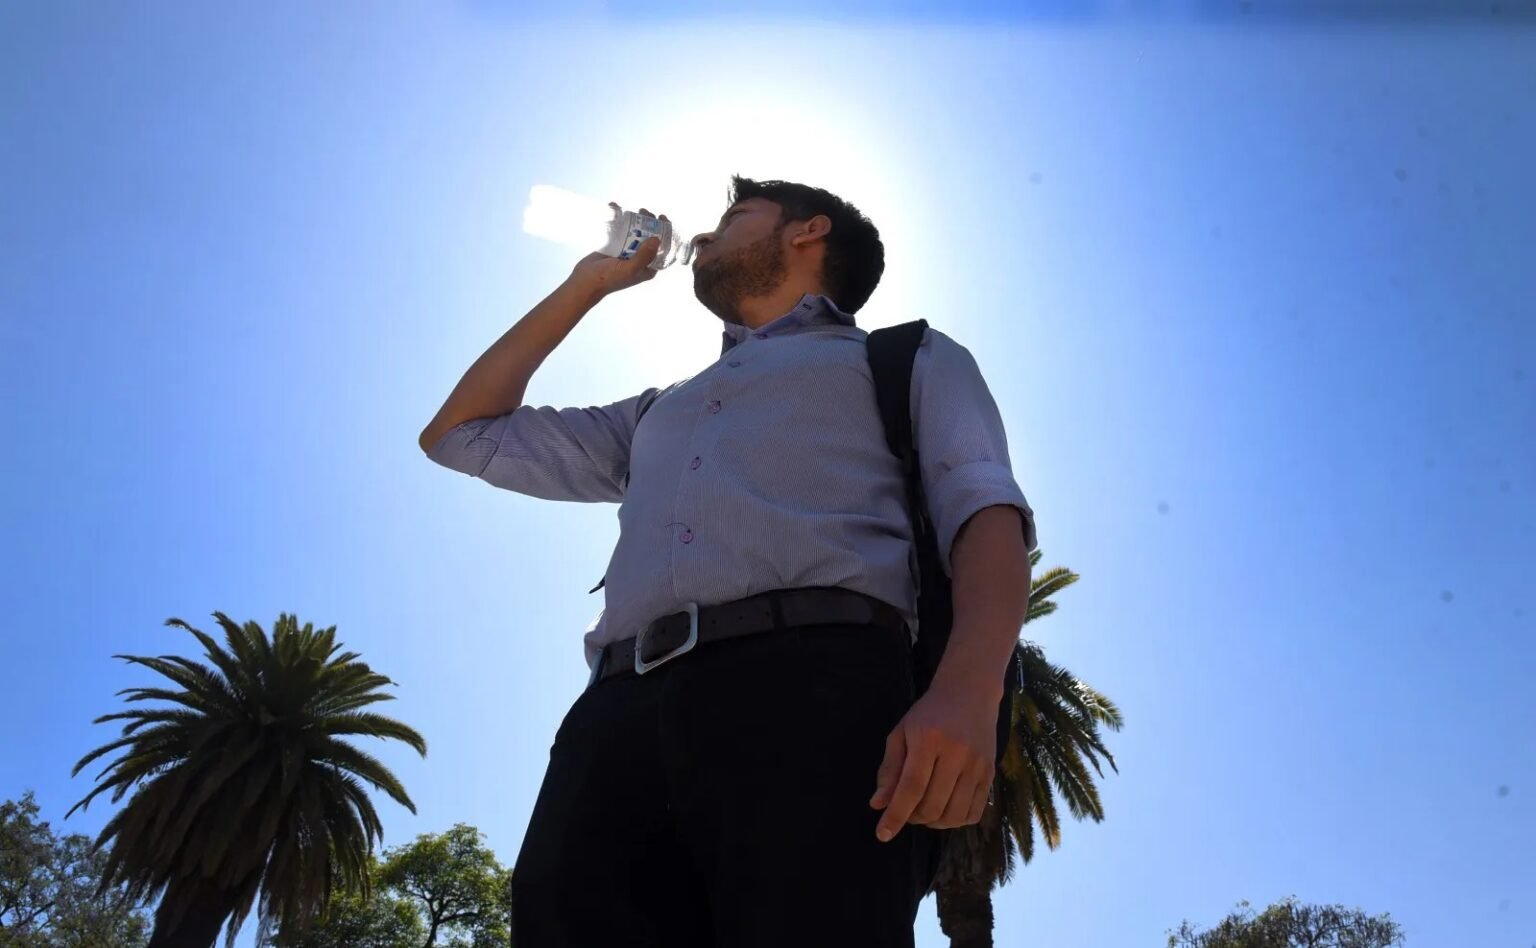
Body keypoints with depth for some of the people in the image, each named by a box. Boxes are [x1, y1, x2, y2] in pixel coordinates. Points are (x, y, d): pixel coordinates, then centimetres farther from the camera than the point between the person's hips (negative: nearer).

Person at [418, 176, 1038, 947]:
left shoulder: (910, 358, 24)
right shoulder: (660, 413, 38)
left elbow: (982, 506, 4)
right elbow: (462, 434, 41)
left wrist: (968, 688, -18)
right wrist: (589, 284, 43)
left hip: (812, 682, -4)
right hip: (622, 713, 5)